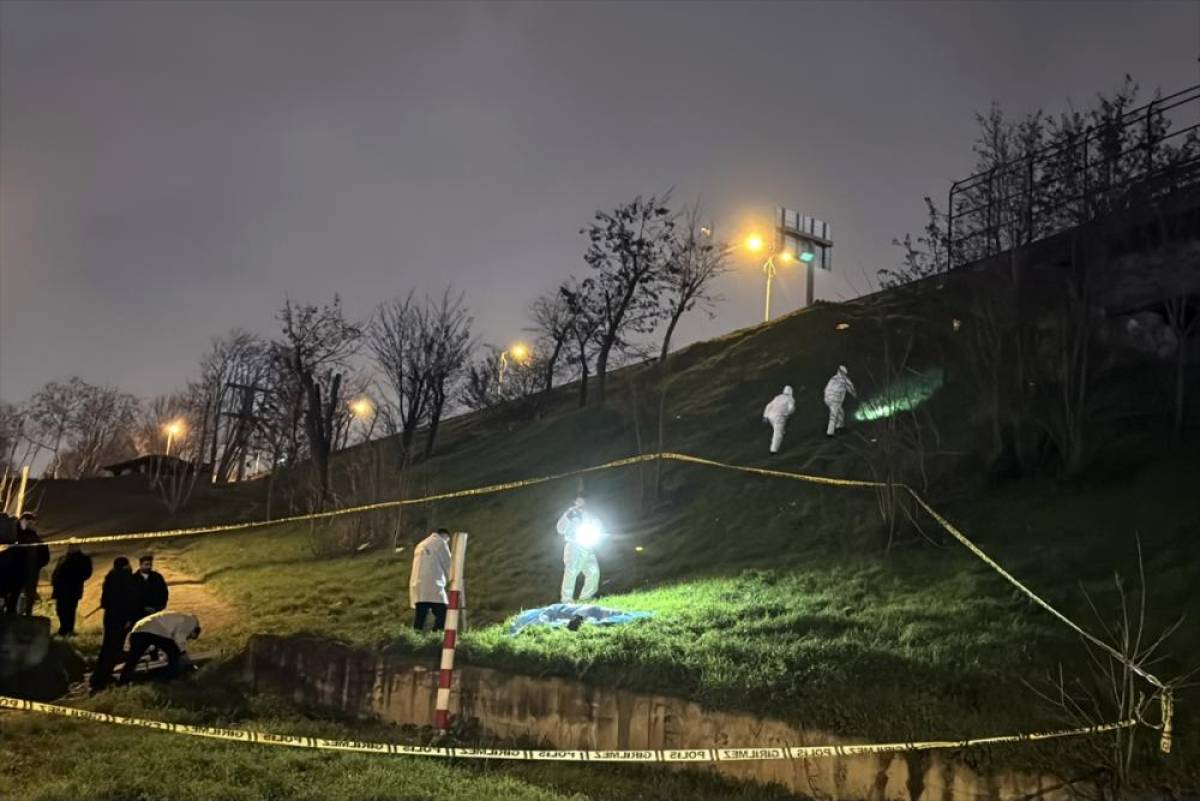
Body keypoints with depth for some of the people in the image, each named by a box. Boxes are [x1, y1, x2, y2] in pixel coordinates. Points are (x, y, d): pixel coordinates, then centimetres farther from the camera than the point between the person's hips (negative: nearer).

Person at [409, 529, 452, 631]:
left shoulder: (421, 544, 27)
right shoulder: (440, 542, 5)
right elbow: (448, 564, 7)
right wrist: (451, 580, 23)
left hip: (418, 586, 7)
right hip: (433, 585, -7)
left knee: (420, 616, 4)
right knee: (441, 615, -8)